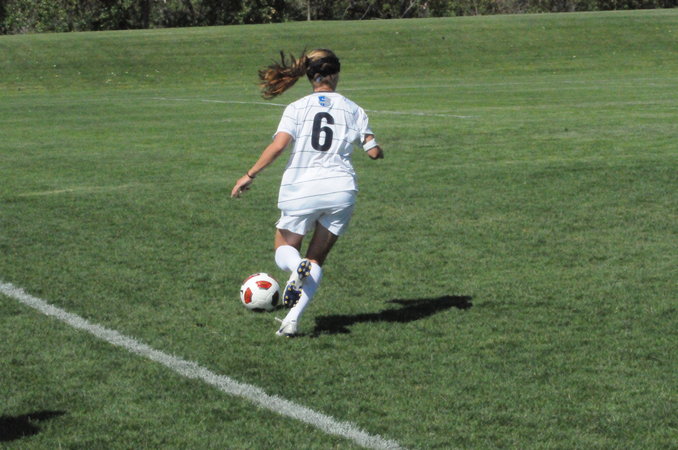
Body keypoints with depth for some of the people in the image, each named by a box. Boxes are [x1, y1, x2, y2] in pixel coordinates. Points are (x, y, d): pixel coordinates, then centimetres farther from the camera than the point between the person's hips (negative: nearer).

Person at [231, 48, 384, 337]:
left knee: (284, 251, 19)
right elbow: (373, 151, 3)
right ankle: (293, 320, -4)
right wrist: (375, 148, 26)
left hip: (301, 190, -1)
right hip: (341, 190, 1)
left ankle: (297, 268, -18)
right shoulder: (352, 109, 8)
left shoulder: (296, 108, 3)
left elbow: (278, 145, -11)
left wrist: (250, 175, -4)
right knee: (317, 259, 14)